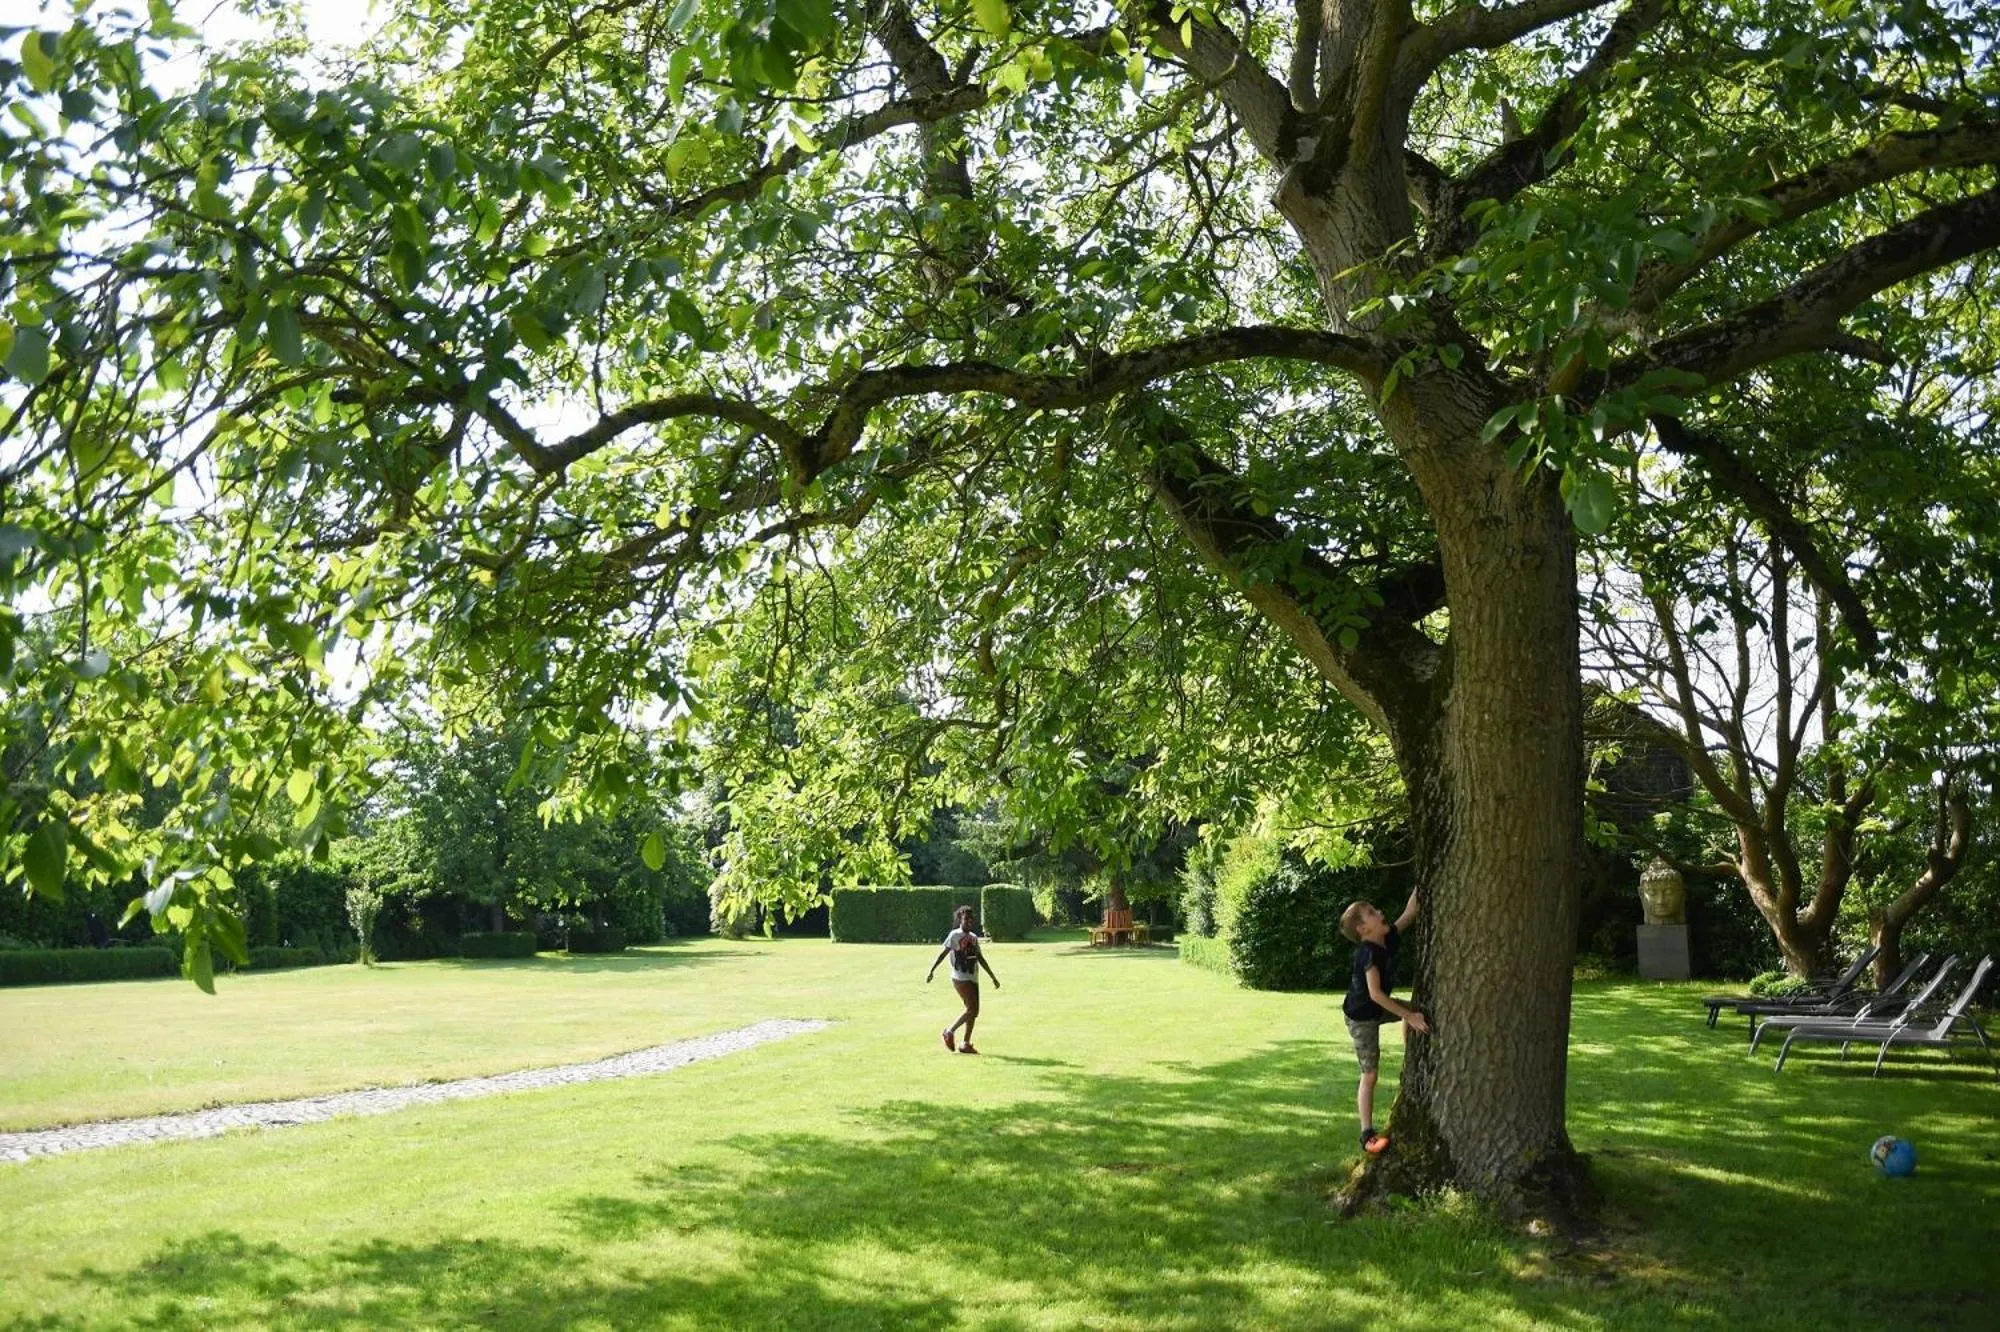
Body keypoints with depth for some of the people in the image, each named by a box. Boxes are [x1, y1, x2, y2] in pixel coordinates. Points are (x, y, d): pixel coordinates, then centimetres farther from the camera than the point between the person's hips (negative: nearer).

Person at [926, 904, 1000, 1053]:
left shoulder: (974, 937, 16)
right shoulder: (954, 935, -4)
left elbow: (981, 959, 22)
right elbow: (943, 953, -11)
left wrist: (993, 977, 22)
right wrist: (931, 971, -22)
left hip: (973, 979, 7)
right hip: (960, 978, -7)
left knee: (974, 1011, 3)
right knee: (972, 1009, -15)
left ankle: (965, 1044, 10)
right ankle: (950, 1032, 0)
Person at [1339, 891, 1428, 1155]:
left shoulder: (1388, 940, -7)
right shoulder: (1368, 953, -30)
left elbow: (1410, 913, -8)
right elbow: (1376, 994, -34)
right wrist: (1409, 1017, -31)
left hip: (1378, 1008, 8)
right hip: (1361, 1017, -8)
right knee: (1370, 1074, -5)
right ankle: (1367, 1134, 2)